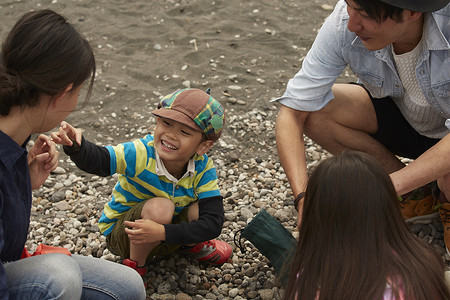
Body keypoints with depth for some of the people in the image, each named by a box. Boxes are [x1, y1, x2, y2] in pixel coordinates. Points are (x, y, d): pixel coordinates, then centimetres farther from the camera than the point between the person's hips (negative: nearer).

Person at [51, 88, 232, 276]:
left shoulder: (203, 169, -22)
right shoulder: (141, 154, -28)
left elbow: (213, 223, -29)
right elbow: (96, 160, -35)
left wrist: (162, 232, -42)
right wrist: (75, 145, -60)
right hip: (121, 234, -3)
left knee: (202, 208, -24)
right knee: (159, 206, -34)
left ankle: (192, 246, 12)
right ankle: (135, 264, -8)